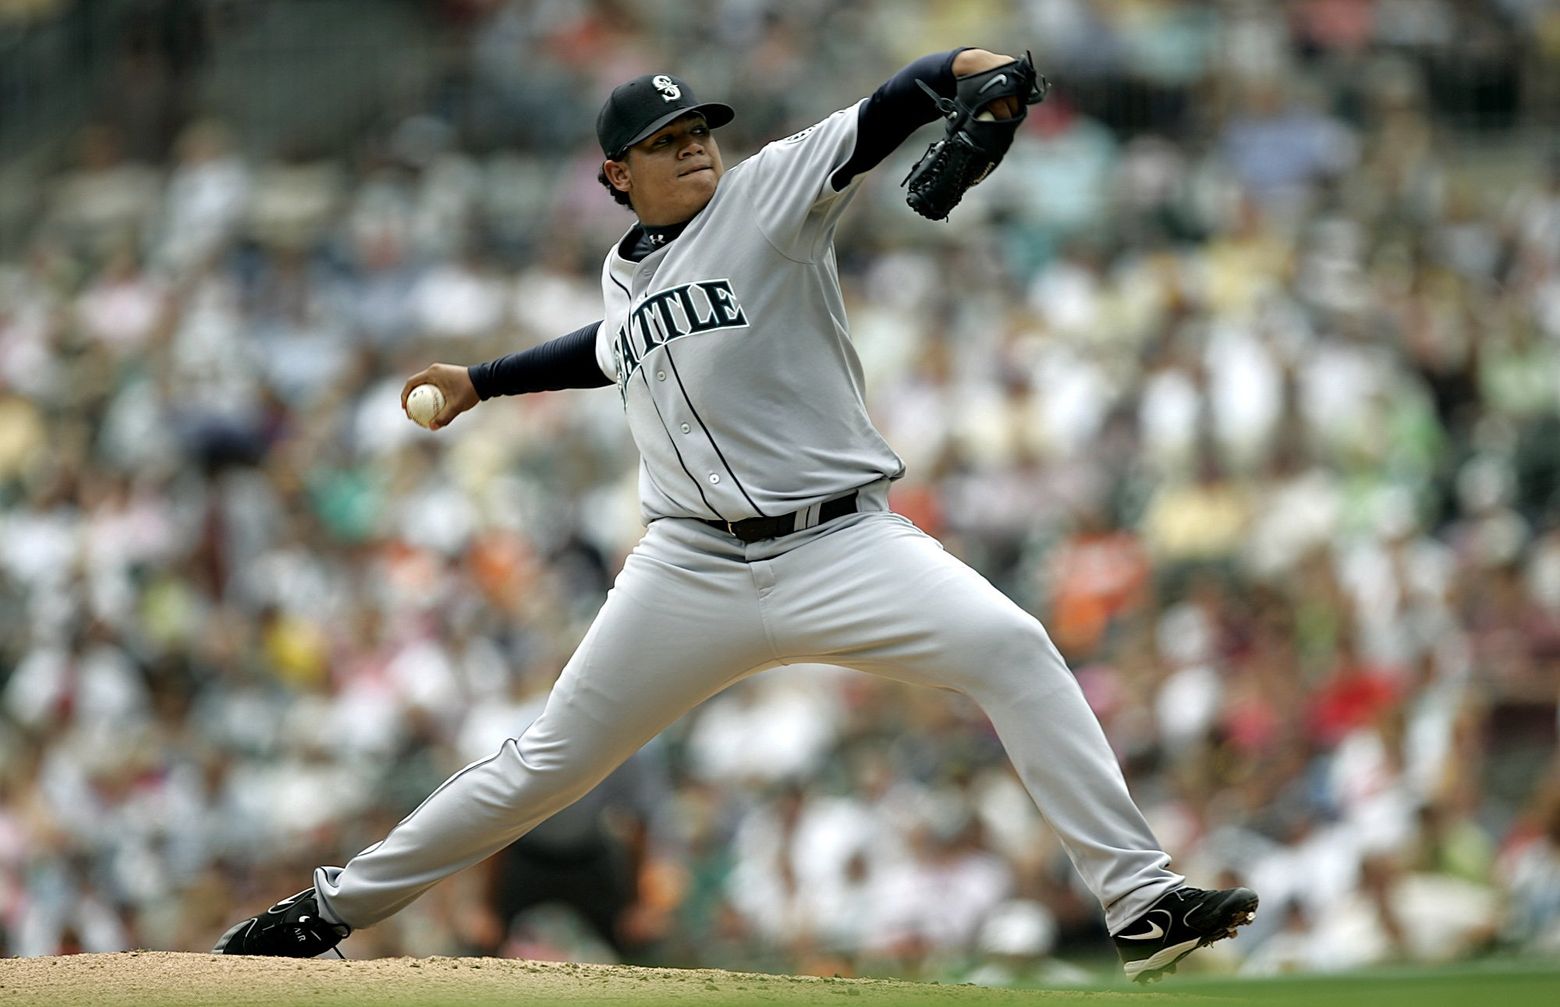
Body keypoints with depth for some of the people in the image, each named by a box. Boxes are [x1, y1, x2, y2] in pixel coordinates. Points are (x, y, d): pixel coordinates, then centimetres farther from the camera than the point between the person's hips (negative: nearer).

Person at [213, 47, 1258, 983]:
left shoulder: (769, 195, -2)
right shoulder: (625, 273, 14)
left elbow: (876, 123, -19)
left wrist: (959, 69, -38)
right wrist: (480, 382, 42)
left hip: (842, 548, -4)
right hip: (693, 572, 4)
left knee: (1010, 647, -27)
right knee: (550, 759, 8)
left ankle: (1142, 902, -27)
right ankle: (337, 904, 24)